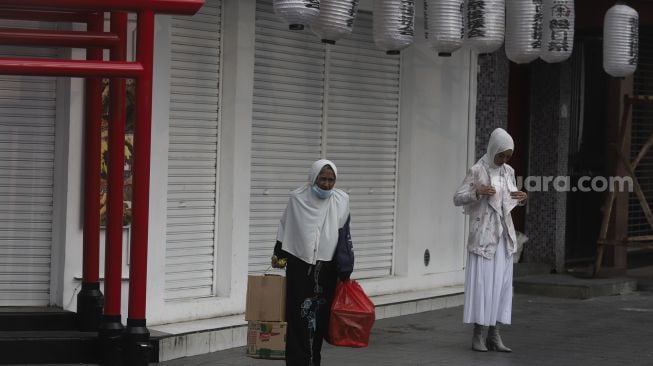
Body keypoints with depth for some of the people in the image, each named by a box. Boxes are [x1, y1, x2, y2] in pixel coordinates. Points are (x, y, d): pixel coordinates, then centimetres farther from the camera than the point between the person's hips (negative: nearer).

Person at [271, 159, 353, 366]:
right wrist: (278, 256, 3)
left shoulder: (342, 201, 3)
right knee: (299, 318, -8)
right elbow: (284, 230, 7)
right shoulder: (297, 199, -1)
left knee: (321, 318, 4)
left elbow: (344, 236, 8)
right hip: (299, 267, -2)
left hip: (327, 269, 2)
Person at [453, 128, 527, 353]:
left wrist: (522, 198, -5)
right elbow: (457, 199, -9)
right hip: (483, 233, -6)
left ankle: (493, 335, 5)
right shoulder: (476, 171, -8)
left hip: (503, 234, 6)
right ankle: (478, 335, -1)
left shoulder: (508, 172, 10)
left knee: (501, 283, 2)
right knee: (481, 282, -7)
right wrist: (478, 192, -26)